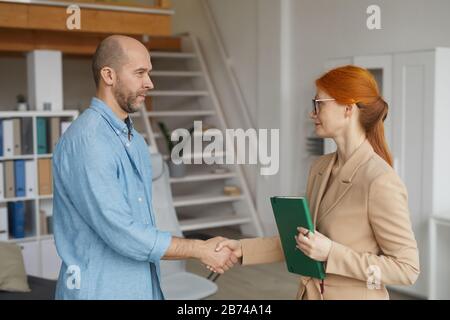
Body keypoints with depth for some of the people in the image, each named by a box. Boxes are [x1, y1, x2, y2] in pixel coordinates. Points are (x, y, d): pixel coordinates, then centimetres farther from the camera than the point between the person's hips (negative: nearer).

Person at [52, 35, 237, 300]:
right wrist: (201, 250, -15)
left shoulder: (135, 140, 8)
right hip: (99, 289, -7)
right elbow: (121, 234, -23)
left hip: (142, 287, 8)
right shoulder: (87, 140, -19)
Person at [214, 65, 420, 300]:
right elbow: (301, 240, 7)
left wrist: (331, 253, -24)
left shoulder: (380, 182, -23)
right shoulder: (320, 168, -1)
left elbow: (407, 268, -19)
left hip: (355, 295, -6)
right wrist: (244, 249, -1)